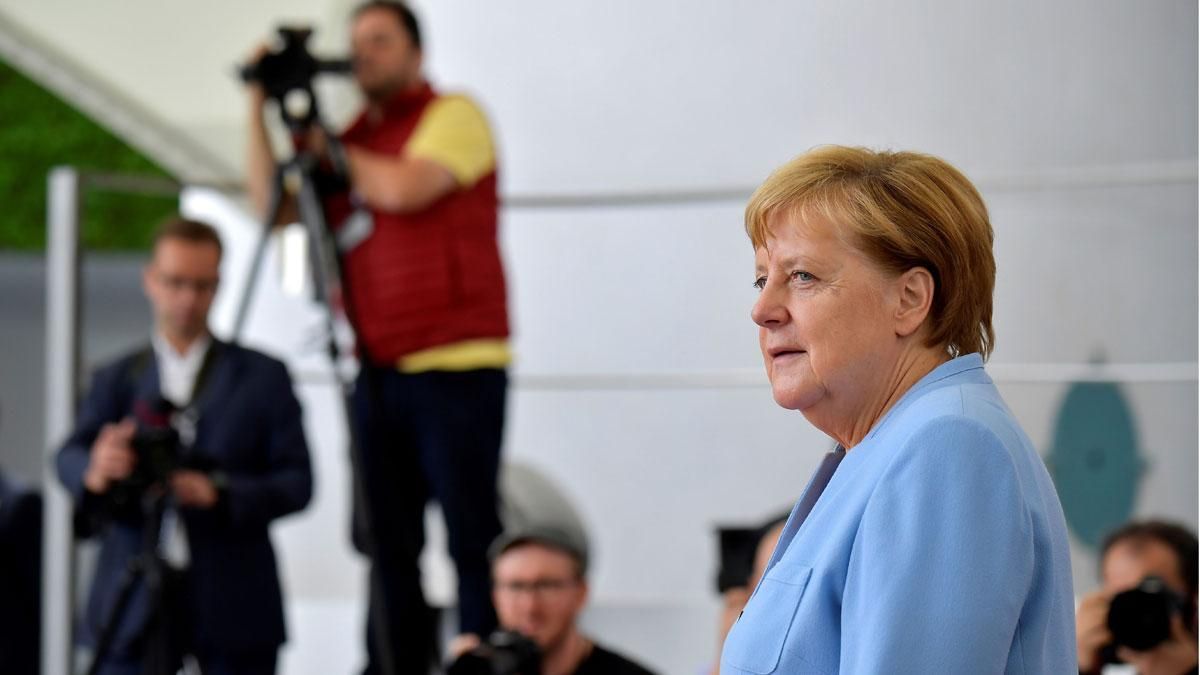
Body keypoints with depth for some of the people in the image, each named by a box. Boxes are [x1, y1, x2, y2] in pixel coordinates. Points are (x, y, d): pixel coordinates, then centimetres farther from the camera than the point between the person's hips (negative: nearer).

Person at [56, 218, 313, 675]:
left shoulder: (263, 377, 10)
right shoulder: (117, 379, 13)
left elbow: (297, 482, 3)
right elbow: (69, 459, -4)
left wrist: (219, 494, -16)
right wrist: (95, 472, -30)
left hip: (234, 614, -1)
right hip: (134, 600, 1)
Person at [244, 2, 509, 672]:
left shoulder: (453, 115, -2)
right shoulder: (357, 137, 18)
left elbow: (404, 188, -17)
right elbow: (275, 203, 13)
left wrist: (331, 153, -1)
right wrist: (259, 108, 6)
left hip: (457, 365, -7)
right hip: (381, 370, 7)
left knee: (472, 535, -6)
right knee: (388, 542, 7)